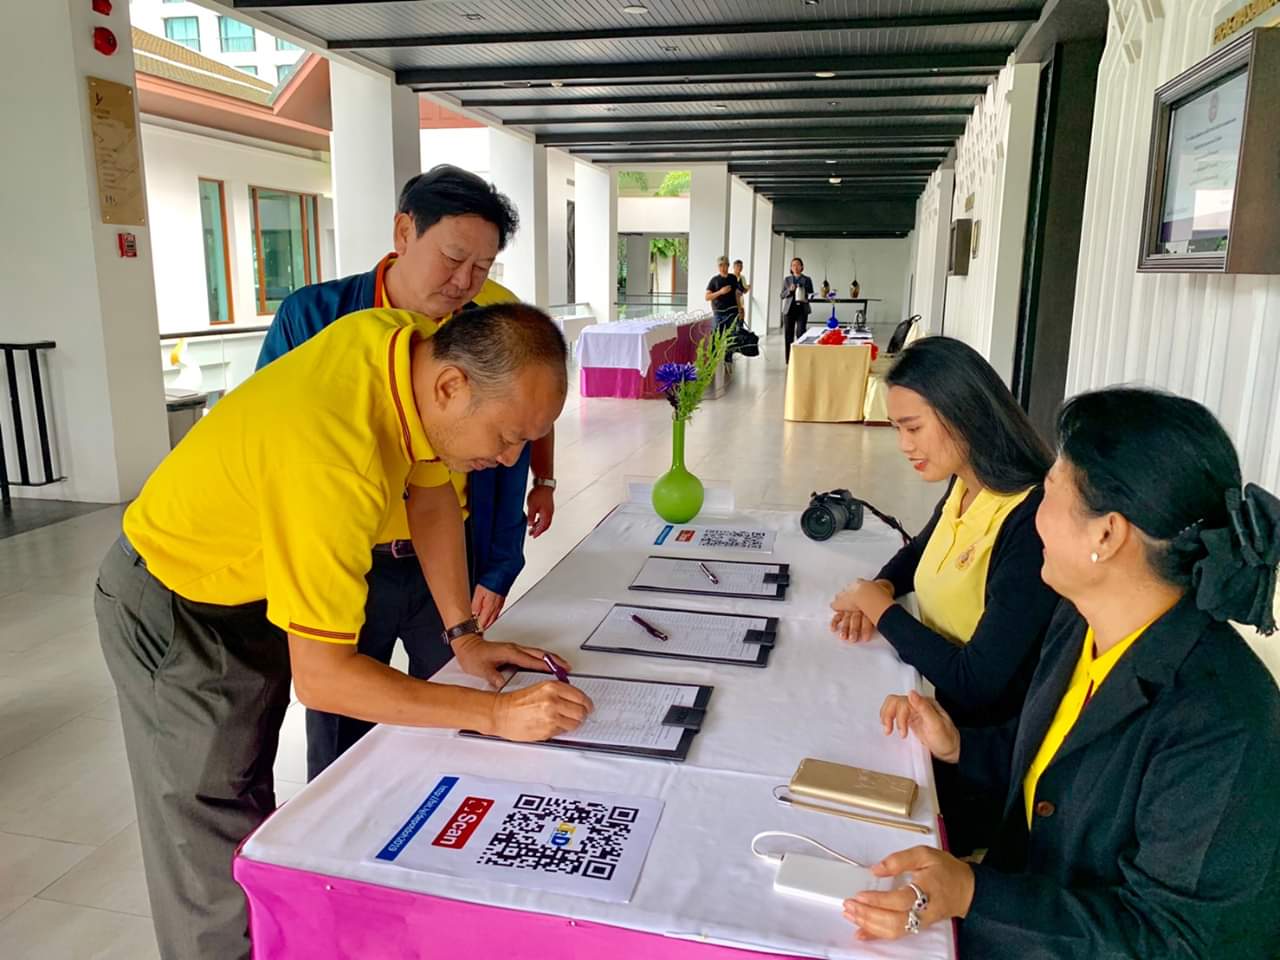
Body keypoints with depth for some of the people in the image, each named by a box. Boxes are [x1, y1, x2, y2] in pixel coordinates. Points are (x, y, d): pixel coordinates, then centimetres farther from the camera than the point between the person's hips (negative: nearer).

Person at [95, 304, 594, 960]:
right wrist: (495, 715, -33)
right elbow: (320, 678, -36)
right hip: (174, 611, -8)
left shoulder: (416, 343, -17)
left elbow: (433, 496, -2)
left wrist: (464, 636, -4)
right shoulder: (334, 464, -41)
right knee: (218, 849, 5)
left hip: (251, 589, 8)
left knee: (252, 797, 22)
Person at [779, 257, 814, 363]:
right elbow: (782, 295, 8)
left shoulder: (807, 280, 8)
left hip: (802, 309, -1)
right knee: (788, 334, 1)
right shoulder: (786, 279, 10)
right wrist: (789, 290, -11)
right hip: (789, 309, 2)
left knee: (800, 333, -12)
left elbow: (811, 294, 9)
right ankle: (789, 360, 8)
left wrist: (807, 299, -13)